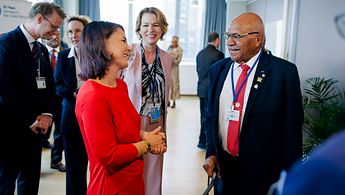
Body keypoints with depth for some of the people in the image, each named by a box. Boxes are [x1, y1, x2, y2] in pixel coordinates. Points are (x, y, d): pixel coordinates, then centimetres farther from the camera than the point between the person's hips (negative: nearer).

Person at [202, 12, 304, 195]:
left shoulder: (284, 72, -11)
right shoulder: (218, 69, 3)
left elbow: (291, 129, -9)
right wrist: (211, 152, 0)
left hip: (262, 174, -4)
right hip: (221, 167, 4)